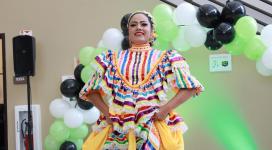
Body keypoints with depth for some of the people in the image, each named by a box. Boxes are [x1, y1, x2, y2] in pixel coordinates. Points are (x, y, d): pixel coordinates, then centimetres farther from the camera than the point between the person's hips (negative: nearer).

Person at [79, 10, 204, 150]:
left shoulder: (165, 58, 6)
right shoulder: (113, 58, 11)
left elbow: (190, 87, 1)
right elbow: (92, 91, 13)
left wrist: (166, 108, -10)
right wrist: (106, 111, -2)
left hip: (154, 129, -1)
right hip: (118, 128, 2)